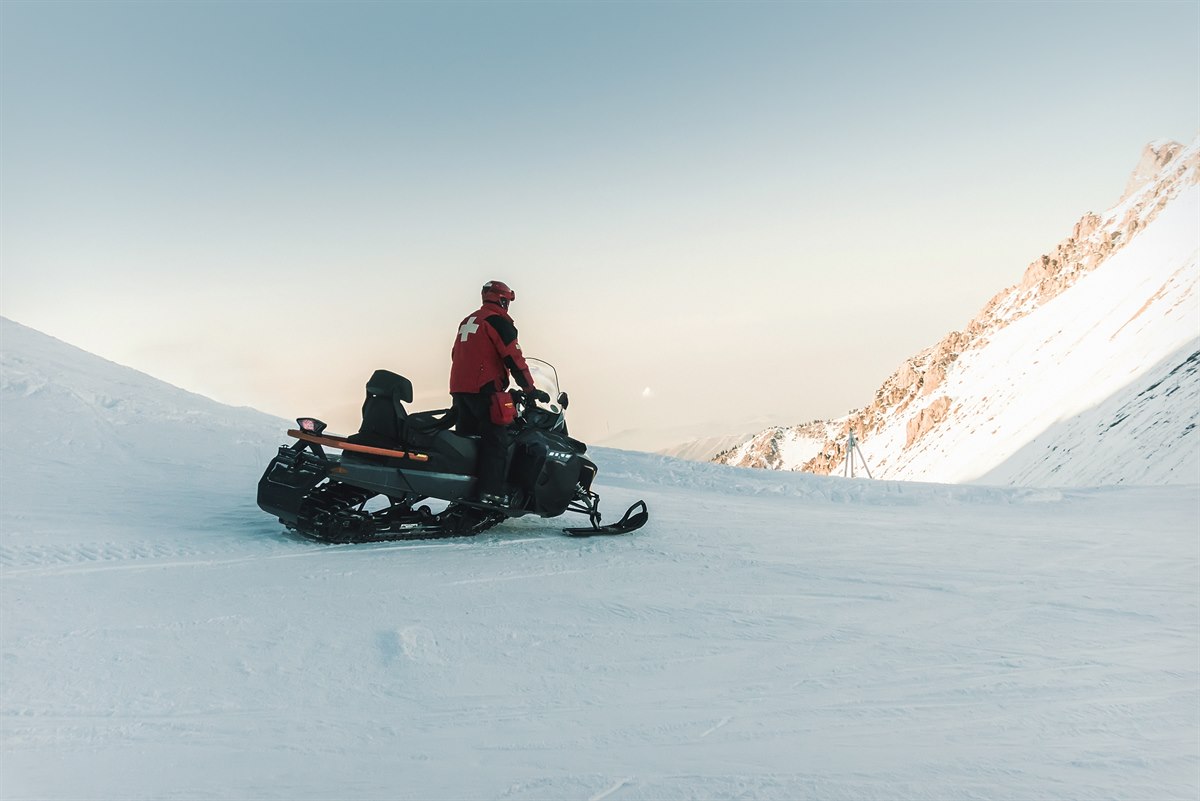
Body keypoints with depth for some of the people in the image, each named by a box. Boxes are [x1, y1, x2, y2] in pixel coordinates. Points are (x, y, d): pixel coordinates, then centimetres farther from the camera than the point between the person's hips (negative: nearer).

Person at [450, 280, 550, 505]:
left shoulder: (467, 321, 22)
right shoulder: (499, 321, -5)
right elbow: (513, 358, -12)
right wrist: (531, 390, -8)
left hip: (459, 388, 9)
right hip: (484, 390, -9)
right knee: (495, 442, -10)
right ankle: (491, 493, -18)